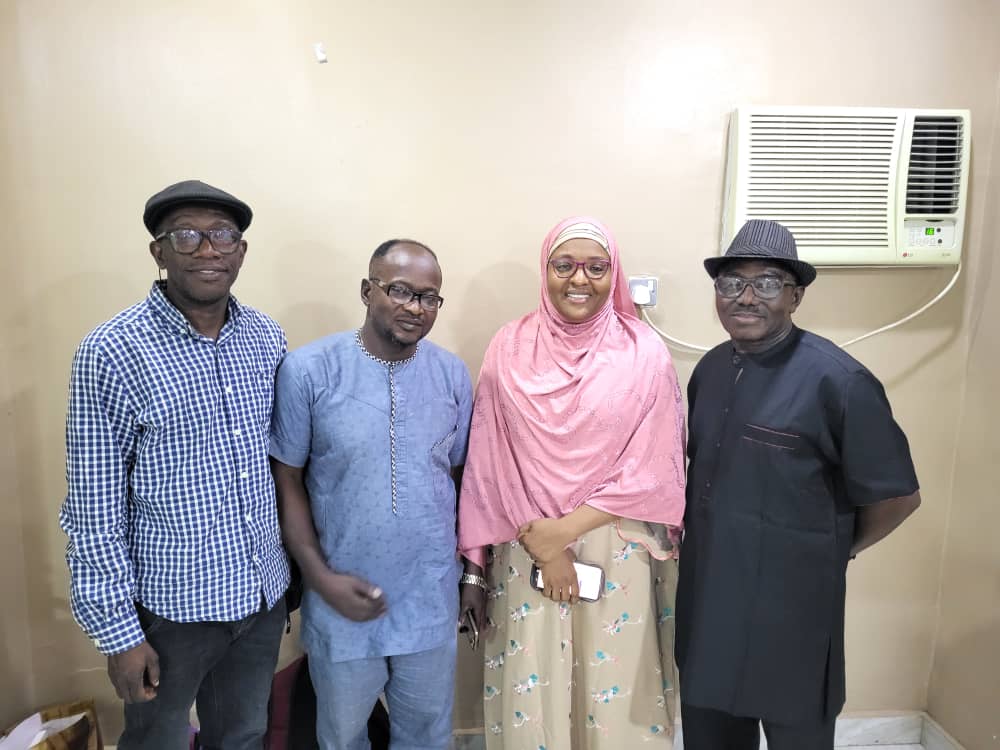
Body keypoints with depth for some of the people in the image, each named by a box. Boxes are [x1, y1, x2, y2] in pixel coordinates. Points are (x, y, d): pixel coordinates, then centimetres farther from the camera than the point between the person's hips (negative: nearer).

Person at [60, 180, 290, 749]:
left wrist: (291, 570, 10)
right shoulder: (112, 352, -17)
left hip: (263, 593, 5)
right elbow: (94, 510, -13)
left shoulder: (268, 337, -2)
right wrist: (118, 631, -11)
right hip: (171, 605, -4)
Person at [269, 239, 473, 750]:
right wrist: (320, 577, -13)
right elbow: (287, 482, -8)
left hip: (431, 596, 2)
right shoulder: (307, 371, -15)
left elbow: (461, 476, 4)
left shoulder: (453, 375, -5)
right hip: (341, 595, -2)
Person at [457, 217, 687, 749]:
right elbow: (492, 464, -2)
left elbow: (651, 470, -7)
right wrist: (542, 546, -7)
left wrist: (562, 530, -12)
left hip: (618, 552, 0)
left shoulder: (645, 354, -5)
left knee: (615, 689, 13)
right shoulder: (510, 349, -2)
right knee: (531, 688, 12)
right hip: (526, 550, 1)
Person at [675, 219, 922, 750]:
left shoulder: (837, 380, -17)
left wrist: (836, 549, 2)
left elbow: (897, 496, -11)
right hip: (707, 593, 6)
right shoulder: (710, 368, 3)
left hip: (791, 598, -5)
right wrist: (706, 536, 9)